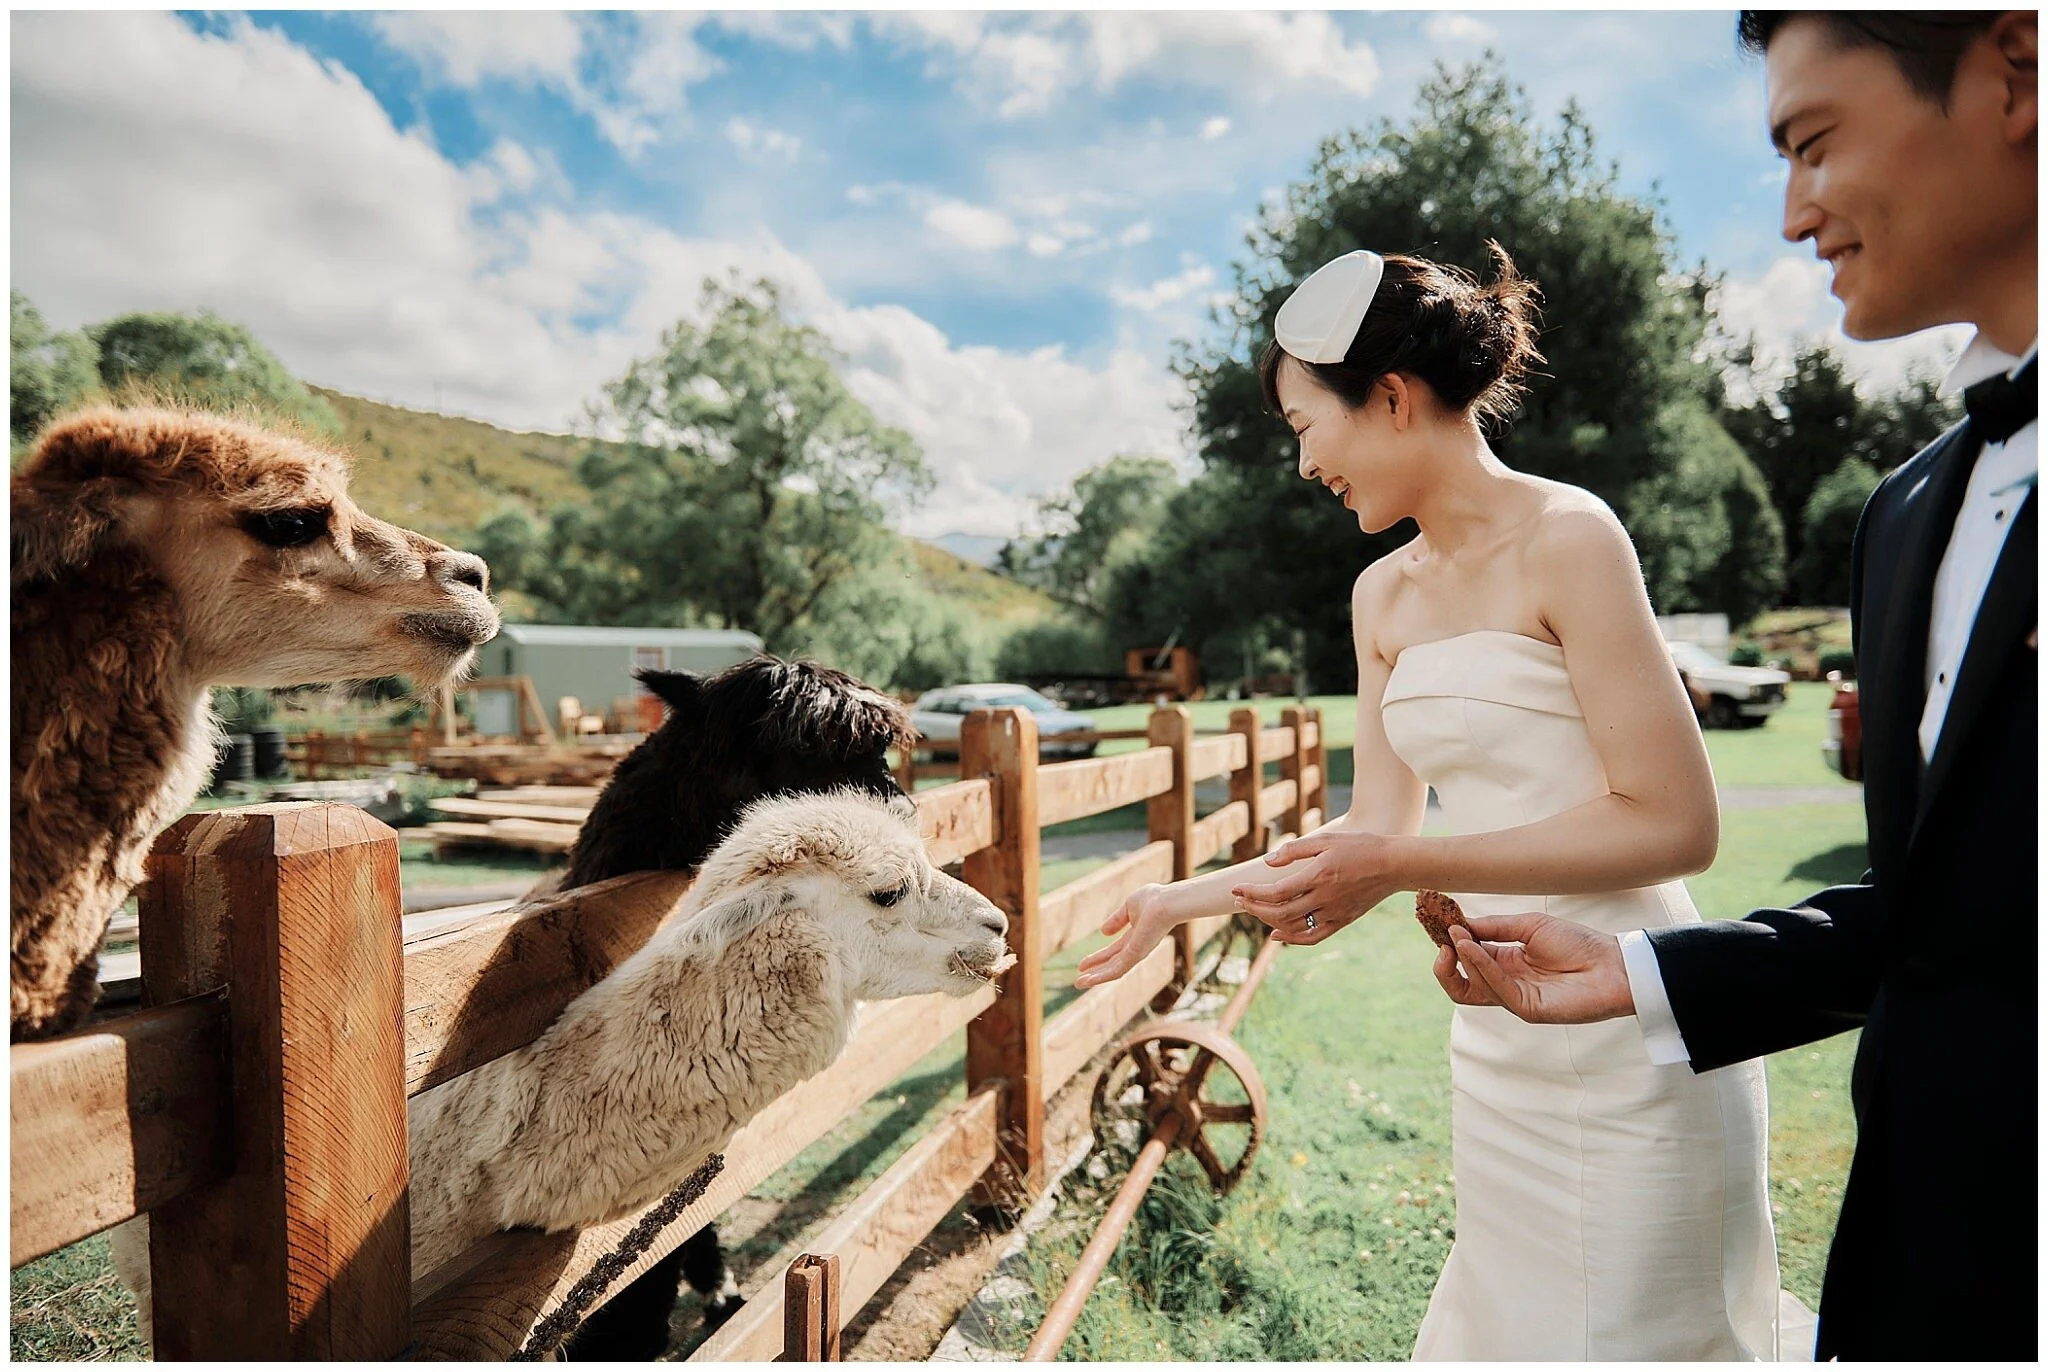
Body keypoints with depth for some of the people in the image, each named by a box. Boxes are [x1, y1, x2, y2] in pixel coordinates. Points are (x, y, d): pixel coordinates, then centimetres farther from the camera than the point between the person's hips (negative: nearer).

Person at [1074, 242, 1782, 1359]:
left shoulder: (1567, 538, -12)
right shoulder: (1384, 598, 9)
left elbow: (1675, 822, -15)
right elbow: (1374, 831, 12)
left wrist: (1403, 870, -20)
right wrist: (1178, 902, 13)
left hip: (1629, 1054, -6)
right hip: (1496, 1049, 6)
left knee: (1627, 1337, 5)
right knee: (1504, 1327, 15)